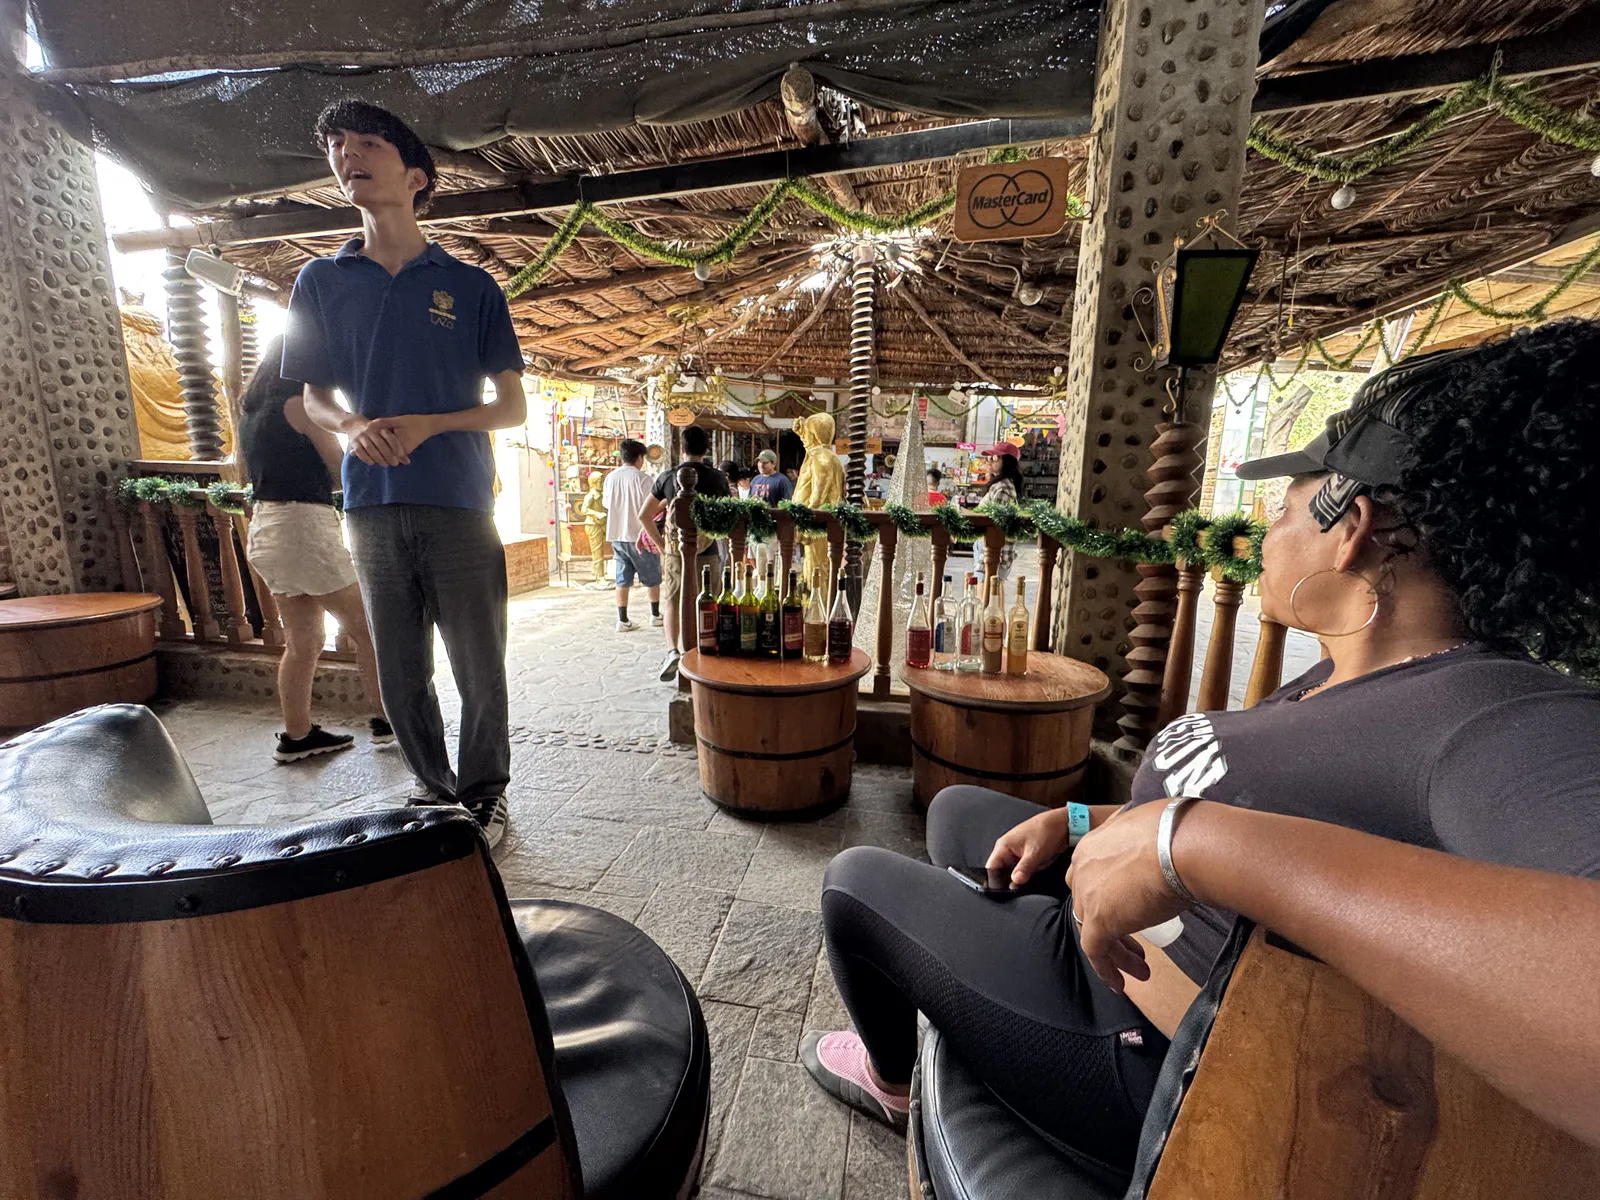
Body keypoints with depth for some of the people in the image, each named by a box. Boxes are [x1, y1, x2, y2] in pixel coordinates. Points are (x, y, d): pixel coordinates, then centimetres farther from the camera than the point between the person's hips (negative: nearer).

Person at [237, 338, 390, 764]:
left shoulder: (252, 409, 16)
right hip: (304, 525, -9)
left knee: (303, 639, 12)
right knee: (365, 627, -1)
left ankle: (297, 735, 18)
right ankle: (389, 719, 6)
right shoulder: (299, 402, -9)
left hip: (267, 526, 9)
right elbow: (341, 465, -6)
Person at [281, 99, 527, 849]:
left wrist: (430, 424, -12)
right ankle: (434, 792, 28)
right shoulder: (322, 282, 14)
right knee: (400, 678, 9)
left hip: (459, 505, -3)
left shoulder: (470, 286, 7)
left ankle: (483, 798, 20)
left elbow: (512, 407, 5)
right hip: (372, 508, 3)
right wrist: (353, 426, -6)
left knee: (480, 673, 1)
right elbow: (314, 397, 17)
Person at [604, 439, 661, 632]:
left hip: (616, 535, 5)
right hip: (639, 536, -5)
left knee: (622, 580, 7)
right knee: (653, 577, 12)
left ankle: (623, 620, 5)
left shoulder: (610, 477, 6)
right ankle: (655, 615, 20)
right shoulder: (642, 478, -11)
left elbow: (607, 507, 12)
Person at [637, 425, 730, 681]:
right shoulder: (716, 477, -3)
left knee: (672, 602, 6)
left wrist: (658, 542, 10)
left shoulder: (667, 476, 0)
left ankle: (672, 650, -15)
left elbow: (644, 515, 1)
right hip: (707, 551, 0)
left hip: (674, 551, 0)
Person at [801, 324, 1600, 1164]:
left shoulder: (1510, 723, -31)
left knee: (855, 881, 4)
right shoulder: (1350, 676, -1)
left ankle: (890, 1075, 37)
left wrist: (1195, 841, -49)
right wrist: (1082, 823, 3)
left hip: (1157, 1060, -8)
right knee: (958, 811, 22)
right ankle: (952, 998, 45)